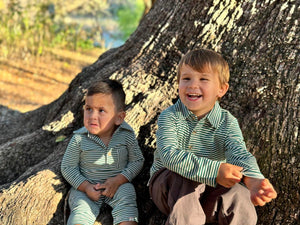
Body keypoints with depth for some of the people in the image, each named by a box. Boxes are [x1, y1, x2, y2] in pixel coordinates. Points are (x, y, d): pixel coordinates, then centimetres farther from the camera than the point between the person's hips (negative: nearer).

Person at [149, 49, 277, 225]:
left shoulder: (227, 122, -8)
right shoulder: (170, 117, -13)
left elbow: (239, 153, -25)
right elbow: (170, 155, -28)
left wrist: (253, 179, -50)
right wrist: (214, 170, -41)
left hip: (208, 190, 1)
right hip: (167, 183, -1)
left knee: (238, 196, -26)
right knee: (185, 178, -34)